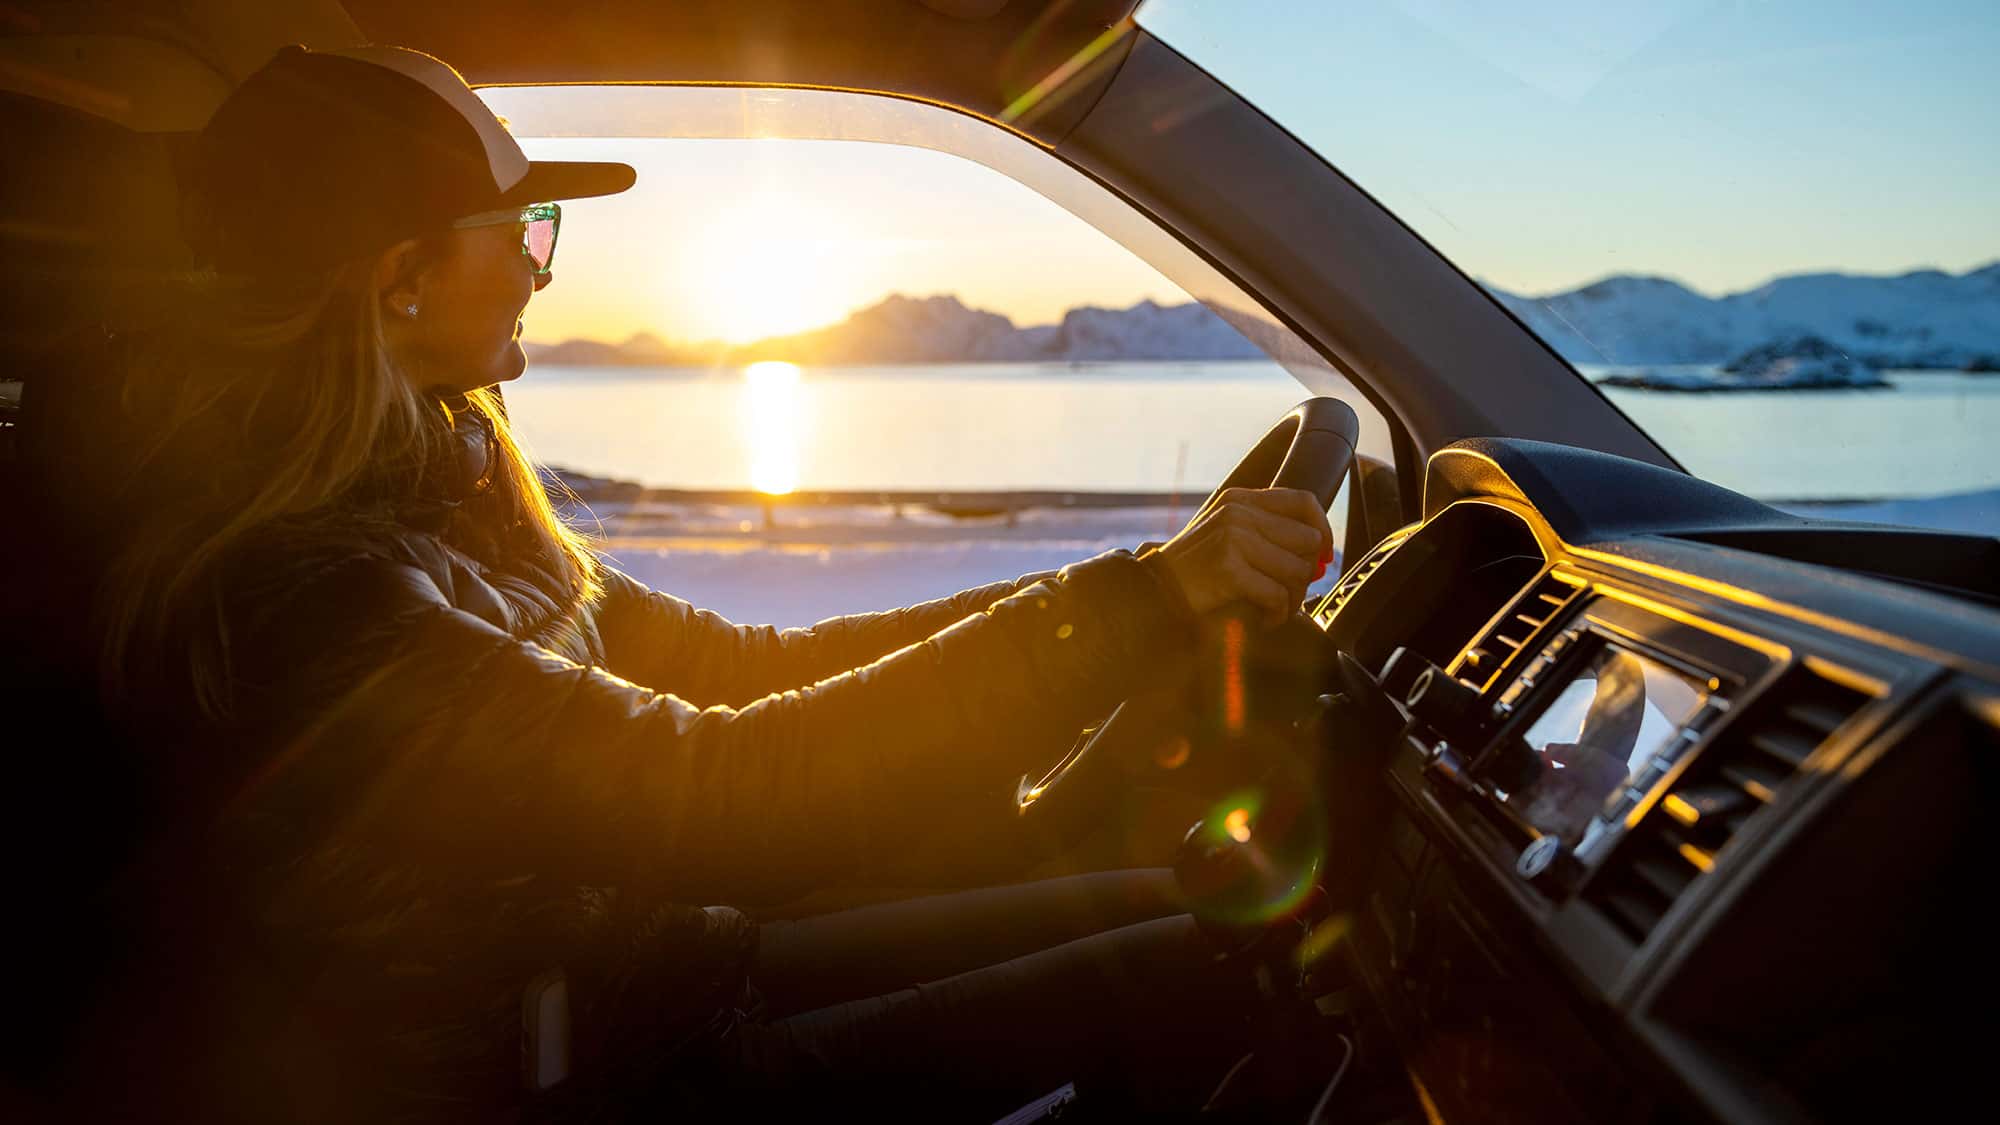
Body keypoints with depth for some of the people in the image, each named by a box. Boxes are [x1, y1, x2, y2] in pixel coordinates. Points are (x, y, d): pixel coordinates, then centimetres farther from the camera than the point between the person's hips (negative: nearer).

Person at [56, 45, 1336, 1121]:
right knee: (1216, 965, -8)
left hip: (614, 963, 9)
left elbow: (743, 669, 5)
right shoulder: (294, 592, -27)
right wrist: (1141, 601, -32)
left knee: (1182, 905, 6)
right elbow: (717, 792, -34)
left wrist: (1086, 598, -1)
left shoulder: (437, 500, 4)